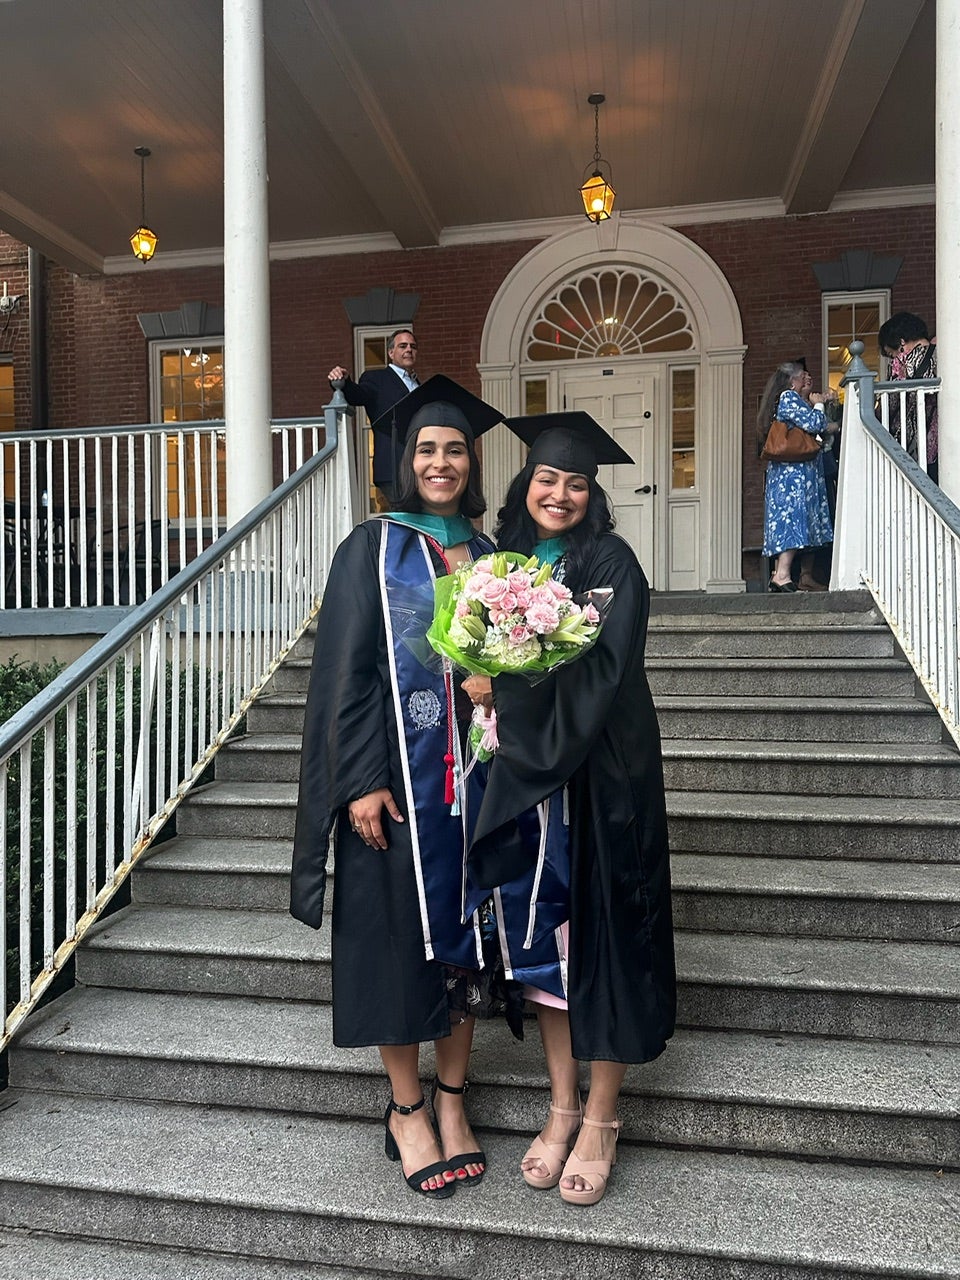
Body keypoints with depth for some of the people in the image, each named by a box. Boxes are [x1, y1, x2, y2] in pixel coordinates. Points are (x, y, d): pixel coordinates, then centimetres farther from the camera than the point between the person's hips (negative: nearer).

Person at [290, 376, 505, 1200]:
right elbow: (346, 670, -8)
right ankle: (406, 1108, 25)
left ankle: (452, 1100, 29)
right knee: (399, 934, 5)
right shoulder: (372, 549, -2)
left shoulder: (486, 556, 10)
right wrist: (360, 781, -14)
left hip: (471, 776, 4)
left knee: (463, 934, 11)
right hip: (396, 776, -4)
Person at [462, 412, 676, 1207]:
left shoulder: (611, 563, -6)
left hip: (601, 775, -5)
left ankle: (601, 1120, 22)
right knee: (541, 934, 11)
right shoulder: (504, 560, 10)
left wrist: (506, 683, -15)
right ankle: (562, 1106, 29)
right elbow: (485, 659, 13)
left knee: (601, 932, 4)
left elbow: (602, 673, -16)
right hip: (525, 775, 5)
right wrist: (487, 683, -8)